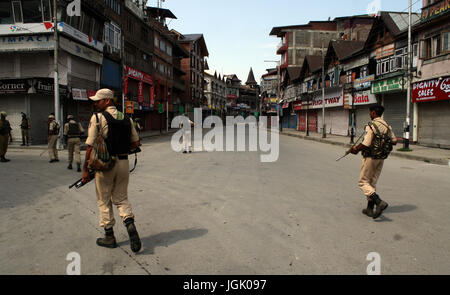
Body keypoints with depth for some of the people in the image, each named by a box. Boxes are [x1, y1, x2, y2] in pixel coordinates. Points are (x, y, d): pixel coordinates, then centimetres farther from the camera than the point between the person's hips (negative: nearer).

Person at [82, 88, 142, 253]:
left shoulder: (97, 118, -10)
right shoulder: (126, 119, 6)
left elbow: (90, 146, -12)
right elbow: (135, 143, 9)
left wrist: (85, 169, -4)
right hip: (123, 162, 5)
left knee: (104, 201, 11)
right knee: (121, 198, 16)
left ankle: (109, 237, 20)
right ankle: (130, 225, -9)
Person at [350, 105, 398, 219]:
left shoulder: (371, 126, -18)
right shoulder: (387, 126, 6)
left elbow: (366, 144, -23)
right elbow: (394, 141, 12)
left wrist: (356, 149, -5)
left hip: (370, 157, -8)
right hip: (381, 158, 8)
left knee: (363, 182, 2)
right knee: (372, 183, 15)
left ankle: (379, 202, -15)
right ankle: (370, 209, 19)